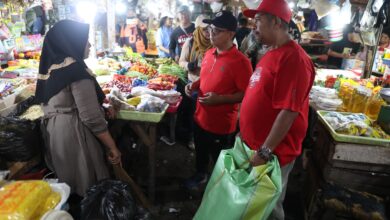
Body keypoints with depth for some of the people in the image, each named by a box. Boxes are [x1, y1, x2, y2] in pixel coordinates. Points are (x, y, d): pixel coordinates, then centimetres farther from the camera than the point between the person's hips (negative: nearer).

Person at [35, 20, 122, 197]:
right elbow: (91, 117, -22)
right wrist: (112, 147, -13)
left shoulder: (49, 67, 8)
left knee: (67, 189, 23)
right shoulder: (76, 70, -19)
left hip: (53, 133, 9)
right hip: (74, 135, -9)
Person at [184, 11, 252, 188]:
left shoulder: (240, 61, -21)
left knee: (219, 161, 14)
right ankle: (200, 175, 53)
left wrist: (220, 99, -28)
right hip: (200, 117, 7)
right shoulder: (209, 54, 3)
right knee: (200, 151, 28)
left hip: (221, 124, -7)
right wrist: (194, 85, -2)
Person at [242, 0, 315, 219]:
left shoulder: (293, 58, -22)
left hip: (272, 153, -9)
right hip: (254, 144, 9)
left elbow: (289, 111, -26)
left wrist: (265, 152, -23)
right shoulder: (272, 53, 10)